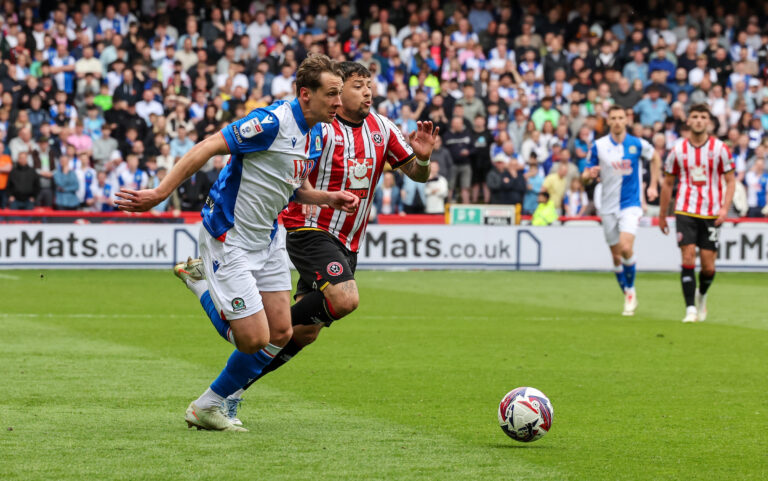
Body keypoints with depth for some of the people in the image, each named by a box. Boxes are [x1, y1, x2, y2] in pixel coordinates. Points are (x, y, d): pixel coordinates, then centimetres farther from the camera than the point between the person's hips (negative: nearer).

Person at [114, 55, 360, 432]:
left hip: (266, 239, 9)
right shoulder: (271, 122, -23)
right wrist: (160, 193, -26)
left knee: (280, 333, 5)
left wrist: (331, 198, 2)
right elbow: (206, 149, -23)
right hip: (228, 240, -9)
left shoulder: (316, 135, 6)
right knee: (254, 338, -12)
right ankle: (201, 283, 15)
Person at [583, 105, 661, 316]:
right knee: (616, 255, 5)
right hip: (609, 207, 2)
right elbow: (586, 175, 4)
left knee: (626, 247, -21)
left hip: (631, 204, -2)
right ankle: (628, 297, 20)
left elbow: (655, 158, 17)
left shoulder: (638, 144, -3)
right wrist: (590, 174, -20)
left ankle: (631, 290, -2)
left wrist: (653, 186, 12)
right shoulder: (598, 146, -1)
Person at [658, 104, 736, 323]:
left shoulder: (719, 148, -1)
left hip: (712, 214, 0)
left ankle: (701, 296, 32)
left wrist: (725, 208, -12)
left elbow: (730, 181, 3)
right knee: (688, 259, -13)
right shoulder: (678, 149, 2)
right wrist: (662, 216, 14)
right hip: (685, 212, 0)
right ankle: (690, 309, -10)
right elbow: (667, 183, 12)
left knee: (708, 266, 0)